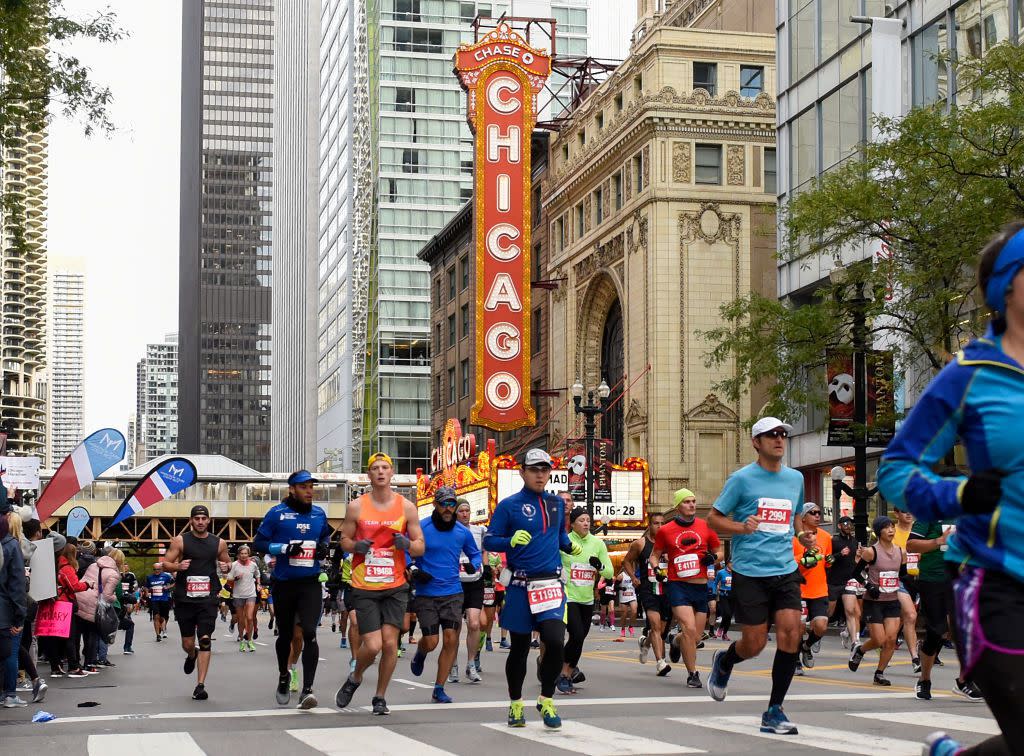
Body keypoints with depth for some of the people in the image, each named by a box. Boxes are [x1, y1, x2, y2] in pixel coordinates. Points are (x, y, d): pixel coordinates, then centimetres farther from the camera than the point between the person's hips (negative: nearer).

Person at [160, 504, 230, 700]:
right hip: (184, 598, 0)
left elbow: (227, 563, 19)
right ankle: (191, 656, 47)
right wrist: (178, 566, -19)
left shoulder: (219, 543, 5)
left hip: (208, 598, 0)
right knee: (187, 643, 9)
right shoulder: (180, 541, 0)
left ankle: (200, 685, -7)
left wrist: (226, 566, -4)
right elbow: (165, 563, 1)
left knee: (205, 640, -10)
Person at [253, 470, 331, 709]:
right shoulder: (277, 513, -3)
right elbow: (258, 543, -3)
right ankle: (283, 677, 42)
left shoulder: (319, 514, 8)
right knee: (285, 635, 15)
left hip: (310, 584, 1)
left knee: (309, 633, -16)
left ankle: (307, 690, -17)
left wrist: (325, 547, 3)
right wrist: (284, 548, -17)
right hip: (284, 584, -1)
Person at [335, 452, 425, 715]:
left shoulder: (406, 507, 2)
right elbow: (344, 540, 10)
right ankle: (354, 678, 23)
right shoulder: (356, 506, 0)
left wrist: (407, 544, -16)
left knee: (390, 643, -4)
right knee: (373, 645, -9)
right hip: (364, 587, -1)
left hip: (395, 587, 1)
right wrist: (356, 545, -13)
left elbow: (420, 547, 6)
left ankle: (380, 697, 14)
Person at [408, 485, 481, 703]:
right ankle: (420, 653, 34)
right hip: (426, 594, -2)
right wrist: (414, 571, -12)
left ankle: (439, 689, 4)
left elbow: (475, 553, 19)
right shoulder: (420, 528, -4)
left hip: (452, 593, 2)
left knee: (451, 640, -8)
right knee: (431, 642, -6)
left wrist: (473, 565, -3)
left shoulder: (463, 532, 5)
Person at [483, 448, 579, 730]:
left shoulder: (557, 503, 12)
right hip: (520, 587, -3)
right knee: (519, 648, 8)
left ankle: (546, 700, 6)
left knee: (555, 642, -14)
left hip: (551, 584, 3)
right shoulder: (509, 505, -2)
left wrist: (569, 545, 7)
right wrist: (511, 541, -24)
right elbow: (489, 541, -5)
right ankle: (516, 704, 25)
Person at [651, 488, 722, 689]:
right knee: (689, 629, -18)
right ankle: (692, 674, -3)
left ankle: (676, 642, 43)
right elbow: (654, 555, 13)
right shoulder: (665, 530, 1)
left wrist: (713, 557, -6)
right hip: (678, 586, -3)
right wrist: (656, 567, -7)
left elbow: (719, 551, 15)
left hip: (701, 587, 3)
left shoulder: (706, 527, 5)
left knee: (696, 637, 8)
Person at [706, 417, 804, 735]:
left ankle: (774, 711, 1)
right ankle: (724, 661, 36)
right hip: (750, 573, -4)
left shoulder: (795, 478, 12)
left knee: (790, 634, -10)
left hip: (786, 570, 4)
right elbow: (713, 518, 0)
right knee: (754, 643, -1)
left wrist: (788, 538, 13)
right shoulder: (742, 478, -3)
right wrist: (741, 527, -17)